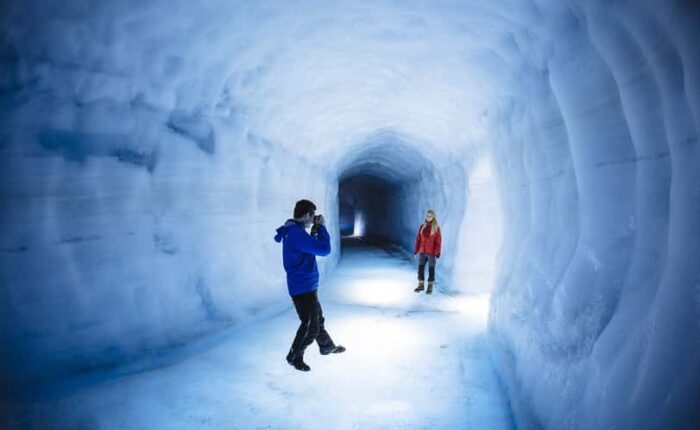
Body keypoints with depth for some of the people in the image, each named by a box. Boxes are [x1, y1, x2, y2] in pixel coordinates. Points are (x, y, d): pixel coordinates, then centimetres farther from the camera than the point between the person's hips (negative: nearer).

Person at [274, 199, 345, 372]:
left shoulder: (294, 231, 7)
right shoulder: (296, 233, -26)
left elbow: (310, 248, 19)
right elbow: (324, 249, -28)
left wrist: (314, 232, 5)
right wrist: (321, 227, -15)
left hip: (307, 286, 10)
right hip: (303, 287, -10)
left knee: (317, 318, 25)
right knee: (311, 326, 2)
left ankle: (327, 346, 43)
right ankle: (294, 357, 18)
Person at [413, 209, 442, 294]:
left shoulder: (436, 228, -6)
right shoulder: (422, 226, 4)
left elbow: (438, 241, -8)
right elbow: (418, 239, 7)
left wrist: (437, 253, -12)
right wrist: (415, 251, 5)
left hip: (431, 253, -4)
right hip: (422, 252, 4)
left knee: (431, 270, 5)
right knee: (420, 268, 9)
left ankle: (430, 287, 16)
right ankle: (421, 285, 24)